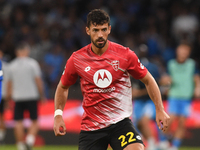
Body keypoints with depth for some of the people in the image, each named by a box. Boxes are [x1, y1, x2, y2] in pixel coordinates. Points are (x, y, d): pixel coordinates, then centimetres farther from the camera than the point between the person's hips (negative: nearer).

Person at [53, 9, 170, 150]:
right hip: (90, 126, 2)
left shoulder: (125, 55, -5)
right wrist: (58, 114, 5)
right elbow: (63, 87, 17)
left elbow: (148, 80, 8)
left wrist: (160, 110, 1)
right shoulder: (76, 59, -1)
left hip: (121, 121, -2)